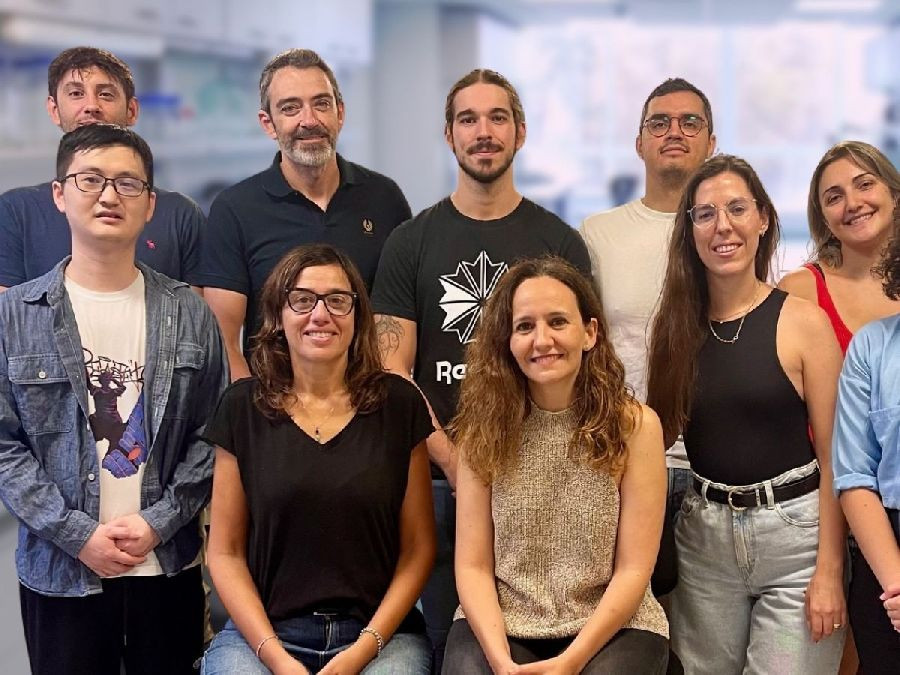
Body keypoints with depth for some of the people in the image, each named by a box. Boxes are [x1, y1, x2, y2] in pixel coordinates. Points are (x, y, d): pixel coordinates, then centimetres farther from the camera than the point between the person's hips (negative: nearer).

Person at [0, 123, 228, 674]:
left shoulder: (189, 314, 4)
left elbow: (213, 435, 3)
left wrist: (158, 522, -9)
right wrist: (77, 533, -11)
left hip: (169, 566, 1)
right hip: (59, 570, -1)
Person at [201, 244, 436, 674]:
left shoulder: (397, 403, 2)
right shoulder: (242, 408, 3)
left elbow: (418, 547, 4)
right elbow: (226, 551, 4)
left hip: (379, 634, 0)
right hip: (262, 633, 1)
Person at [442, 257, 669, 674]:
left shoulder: (635, 426, -4)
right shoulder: (483, 428, 1)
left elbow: (633, 570, -5)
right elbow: (473, 566, -2)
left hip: (611, 628, 0)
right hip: (500, 627, 1)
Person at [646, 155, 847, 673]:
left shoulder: (803, 322, -8)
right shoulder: (678, 326, 4)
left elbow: (834, 456, -8)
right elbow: (659, 434, 12)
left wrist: (829, 570, -11)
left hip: (793, 533, -4)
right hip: (703, 534, 4)